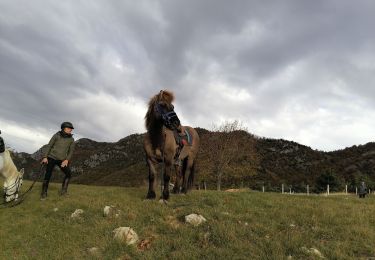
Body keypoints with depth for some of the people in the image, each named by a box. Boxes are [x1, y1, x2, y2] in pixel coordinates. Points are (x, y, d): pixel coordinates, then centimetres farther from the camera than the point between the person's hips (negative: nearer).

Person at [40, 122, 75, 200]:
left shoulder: (71, 139, 3)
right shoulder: (56, 135, -2)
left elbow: (71, 151, 1)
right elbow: (49, 146, 1)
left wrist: (67, 160, -12)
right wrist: (45, 157, -6)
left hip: (62, 160, 2)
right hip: (52, 157, -2)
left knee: (69, 174, -9)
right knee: (47, 176, -3)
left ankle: (63, 190, 4)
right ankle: (44, 194, 10)